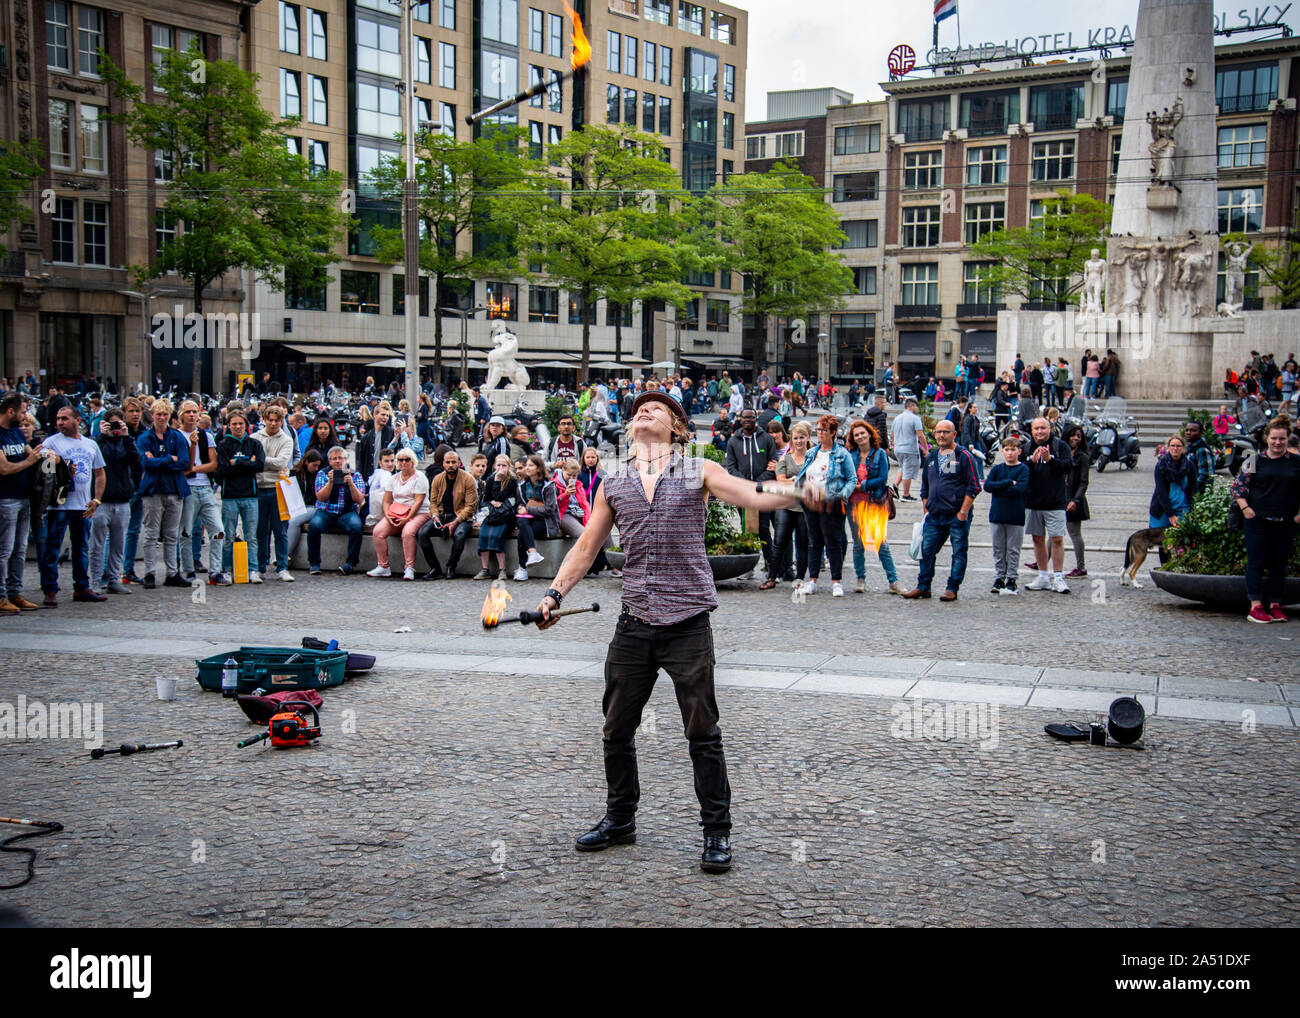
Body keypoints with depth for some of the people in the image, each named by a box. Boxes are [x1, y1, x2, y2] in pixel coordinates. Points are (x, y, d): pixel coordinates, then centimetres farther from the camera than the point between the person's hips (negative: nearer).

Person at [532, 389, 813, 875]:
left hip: (688, 622, -3)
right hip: (634, 624, 4)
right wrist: (556, 593, 5)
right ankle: (619, 819, 31)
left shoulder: (700, 472, 4)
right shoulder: (613, 485, 12)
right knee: (617, 728, 12)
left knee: (702, 732, 0)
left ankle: (717, 832, 13)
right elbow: (586, 547, 16)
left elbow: (753, 497, -10)